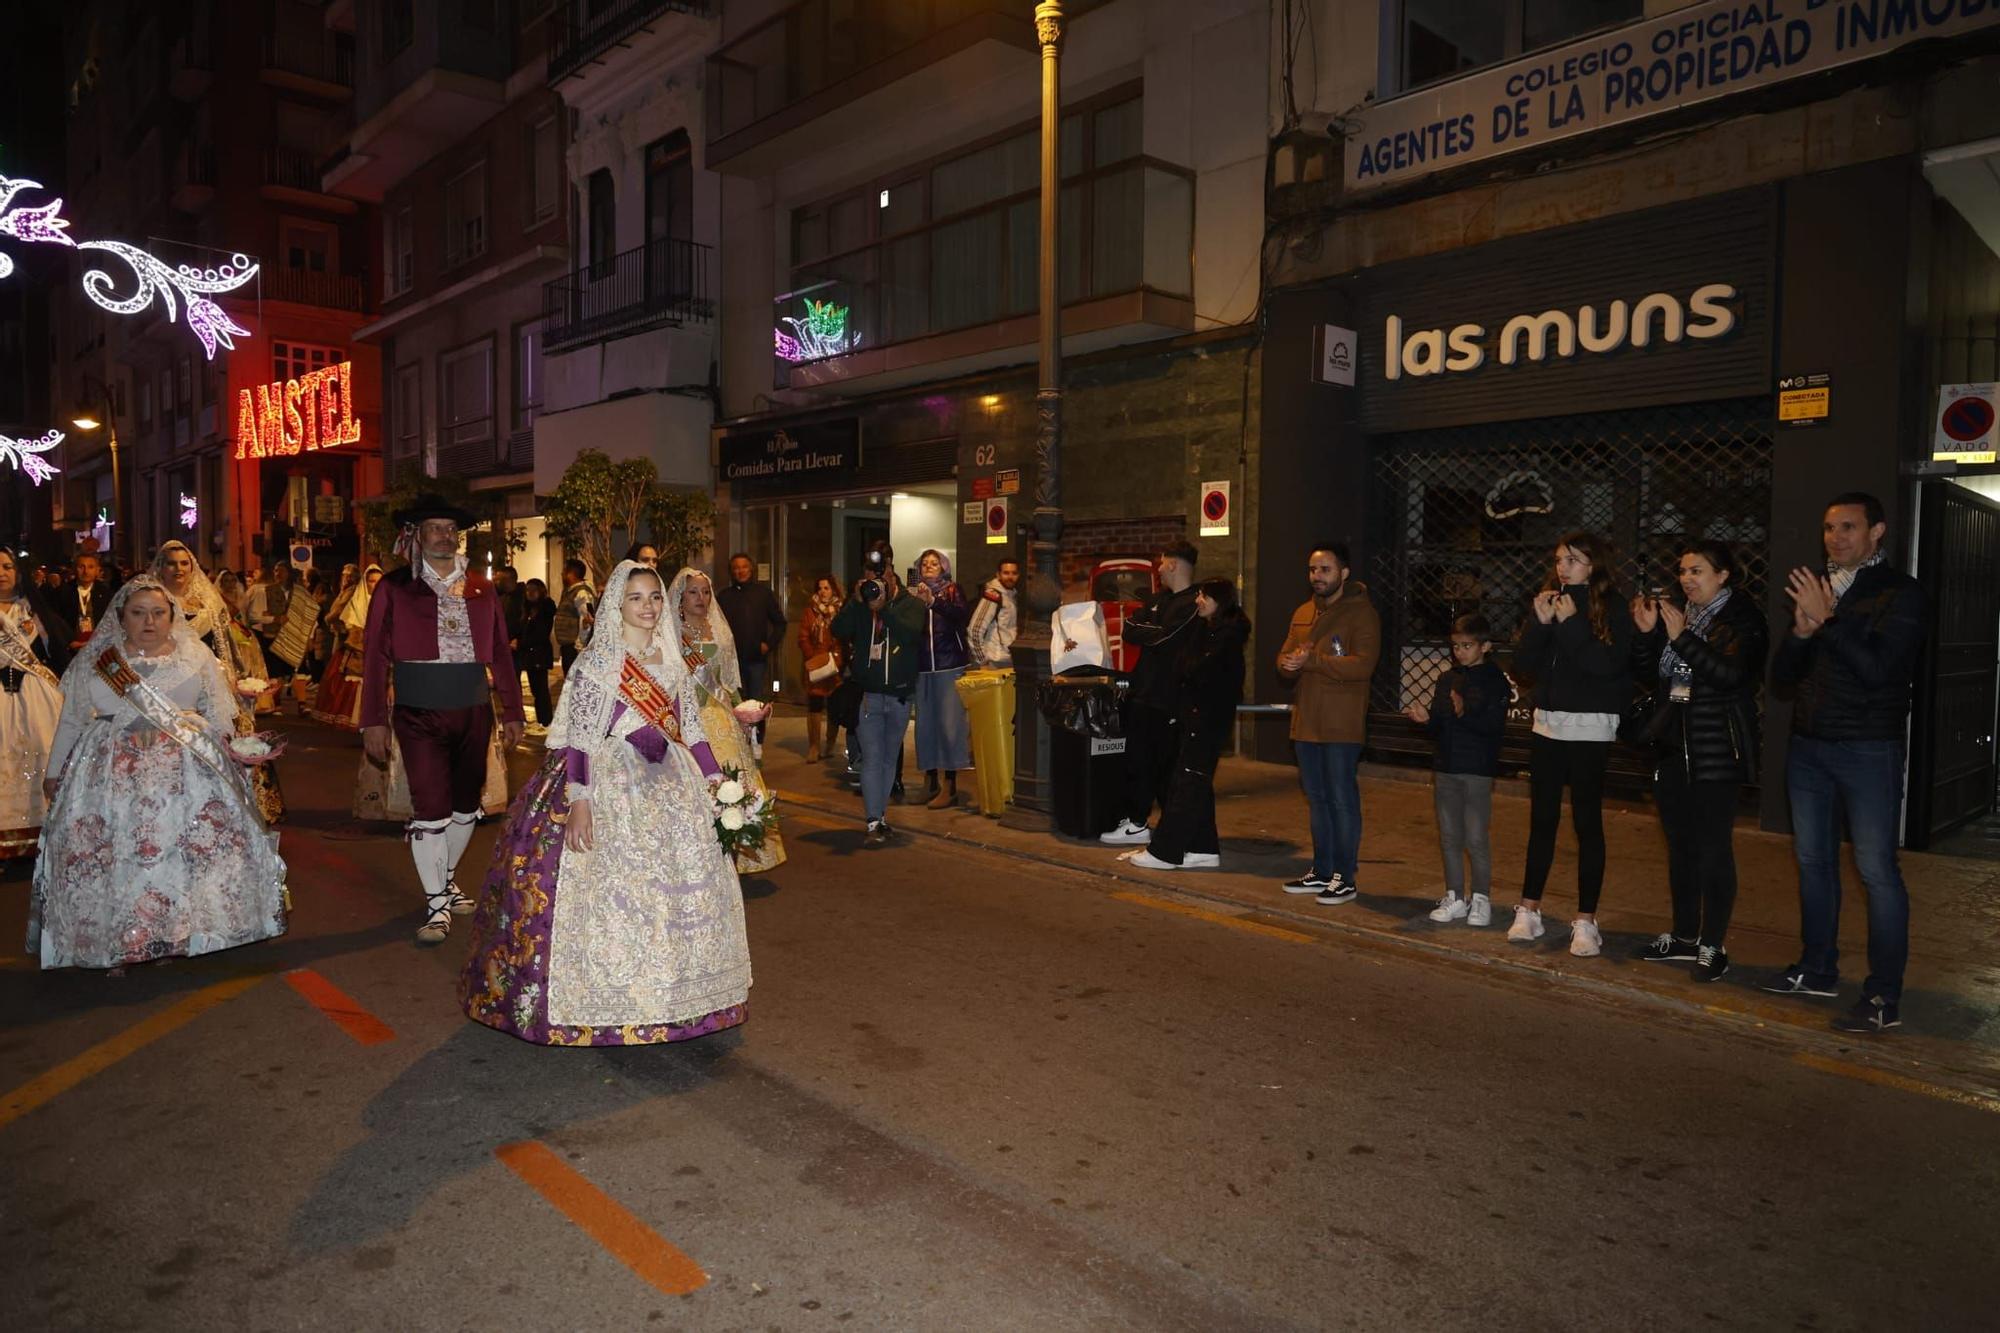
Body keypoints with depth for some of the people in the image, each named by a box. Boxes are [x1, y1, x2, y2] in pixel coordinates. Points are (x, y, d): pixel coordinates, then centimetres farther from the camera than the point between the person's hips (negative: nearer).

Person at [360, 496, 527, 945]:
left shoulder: (480, 589, 9)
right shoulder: (394, 588, 0)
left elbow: (500, 653, 10)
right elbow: (375, 657, -3)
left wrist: (512, 712, 8)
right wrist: (374, 721, -9)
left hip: (473, 711, 4)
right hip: (420, 714, -3)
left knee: (465, 804, 13)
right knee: (430, 809, -4)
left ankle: (446, 878, 34)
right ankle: (437, 904, 8)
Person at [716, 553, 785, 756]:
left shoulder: (763, 593, 7)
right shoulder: (724, 596, 8)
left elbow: (779, 622, 10)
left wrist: (770, 643, -1)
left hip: (757, 657, -1)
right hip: (733, 658, 1)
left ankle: (757, 742, 5)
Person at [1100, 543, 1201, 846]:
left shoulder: (1193, 604, -11)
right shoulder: (1157, 599, 18)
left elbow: (1165, 639, -17)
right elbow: (1130, 630, 12)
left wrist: (1143, 631, -2)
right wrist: (1153, 632, -6)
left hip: (1169, 698, -8)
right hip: (1142, 692, 9)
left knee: (1166, 764, 1)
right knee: (1138, 760, 10)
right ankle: (1136, 821, 18)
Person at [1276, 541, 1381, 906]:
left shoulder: (1362, 613, -8)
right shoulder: (1302, 613, 15)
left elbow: (1363, 664, -20)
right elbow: (1284, 658, 14)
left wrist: (1312, 660, -25)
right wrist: (1288, 664, -11)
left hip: (1342, 727, -7)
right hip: (1306, 724, 7)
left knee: (1343, 801, -2)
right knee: (1317, 800, 14)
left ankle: (1345, 878, 7)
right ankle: (1322, 872, 25)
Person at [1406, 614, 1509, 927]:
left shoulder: (1494, 681, -6)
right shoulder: (1446, 680, 12)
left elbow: (1495, 725, -16)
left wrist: (1465, 713, -29)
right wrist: (1425, 719, -7)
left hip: (1477, 771, -6)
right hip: (1445, 768, 6)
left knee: (1476, 838, -2)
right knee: (1449, 837, 10)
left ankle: (1481, 899, 11)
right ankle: (1455, 898, 20)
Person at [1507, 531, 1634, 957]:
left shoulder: (1612, 607, -4)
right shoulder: (1549, 601, 9)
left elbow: (1609, 665, -17)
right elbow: (1524, 663, 3)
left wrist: (1571, 623, -20)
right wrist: (1540, 622, -11)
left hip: (1590, 728, -4)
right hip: (1548, 723, 4)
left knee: (1587, 822, 0)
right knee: (1542, 818, 8)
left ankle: (1586, 921, 6)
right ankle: (1528, 911, 15)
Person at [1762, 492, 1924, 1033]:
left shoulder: (1900, 593, -5)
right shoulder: (1815, 588, 11)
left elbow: (1878, 668, -19)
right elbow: (1781, 677, 7)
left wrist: (1828, 619, -21)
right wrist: (1800, 631, -10)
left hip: (1868, 750, -6)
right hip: (1808, 746, 6)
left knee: (1877, 869, -5)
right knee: (1813, 861, 13)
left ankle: (1884, 997, 1)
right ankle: (1818, 970, 25)